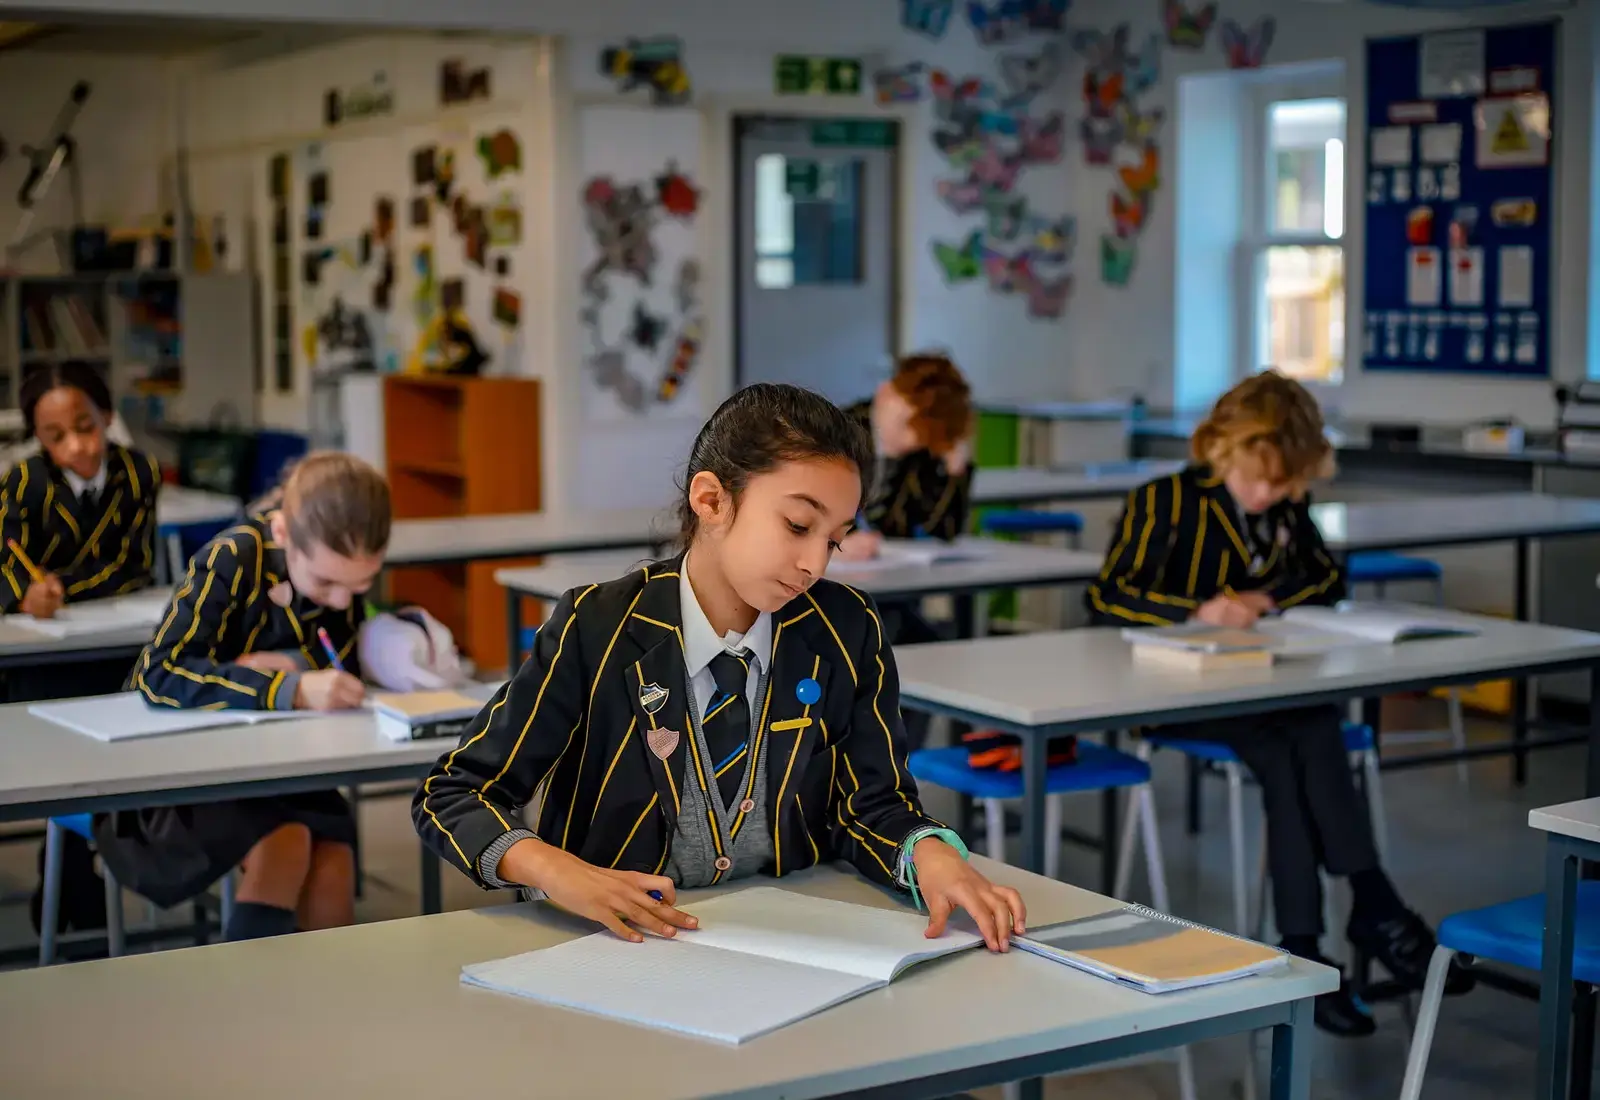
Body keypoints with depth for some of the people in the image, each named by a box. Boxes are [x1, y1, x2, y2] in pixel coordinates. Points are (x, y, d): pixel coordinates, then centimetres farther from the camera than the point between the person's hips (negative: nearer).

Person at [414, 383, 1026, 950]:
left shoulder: (848, 635, 1)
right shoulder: (595, 631, -8)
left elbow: (871, 806, 8)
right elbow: (449, 795, -4)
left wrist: (932, 855, -16)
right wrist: (558, 872, -23)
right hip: (620, 944, 0)